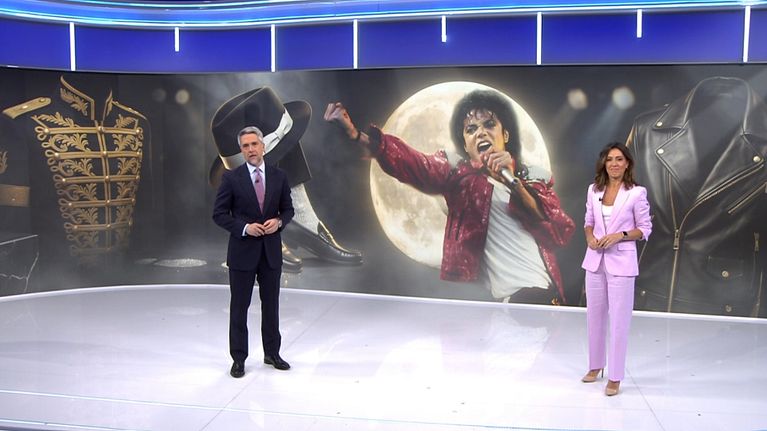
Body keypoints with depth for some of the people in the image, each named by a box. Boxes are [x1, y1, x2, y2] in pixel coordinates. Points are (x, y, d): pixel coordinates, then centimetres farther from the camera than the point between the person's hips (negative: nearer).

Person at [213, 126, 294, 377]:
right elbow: (219, 214, -4)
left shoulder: (279, 176, 3)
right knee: (239, 307, 5)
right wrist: (245, 227, -17)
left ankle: (272, 353, 27)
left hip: (271, 250, 3)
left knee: (271, 304, 13)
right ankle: (239, 359, 17)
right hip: (242, 251, -2)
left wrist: (278, 222, -12)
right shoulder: (231, 178, -5)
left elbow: (288, 209, 10)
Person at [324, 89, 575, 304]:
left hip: (539, 295, 2)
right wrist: (355, 133, -24)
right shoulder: (459, 175, 10)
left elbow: (561, 235, 0)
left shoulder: (534, 180, 16)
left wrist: (512, 182, -10)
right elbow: (408, 162, -8)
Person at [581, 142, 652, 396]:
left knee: (619, 320, 0)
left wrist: (620, 235, -18)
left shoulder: (637, 193, -7)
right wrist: (590, 237, -6)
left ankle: (615, 376, 11)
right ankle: (595, 365, 31)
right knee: (594, 316, 14)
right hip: (595, 260, 5)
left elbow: (645, 229, -3)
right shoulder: (594, 190, 5)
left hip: (621, 262, -4)